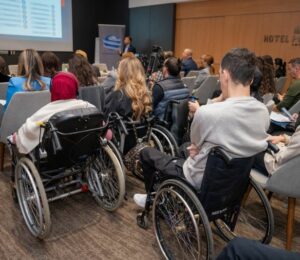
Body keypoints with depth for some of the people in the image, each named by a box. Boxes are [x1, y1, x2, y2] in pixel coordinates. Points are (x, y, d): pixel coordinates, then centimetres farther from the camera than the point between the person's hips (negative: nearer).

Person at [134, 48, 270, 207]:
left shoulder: (207, 113, -30)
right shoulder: (264, 112, -11)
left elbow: (194, 143, -10)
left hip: (202, 181, -6)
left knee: (147, 153, 15)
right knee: (183, 149, 32)